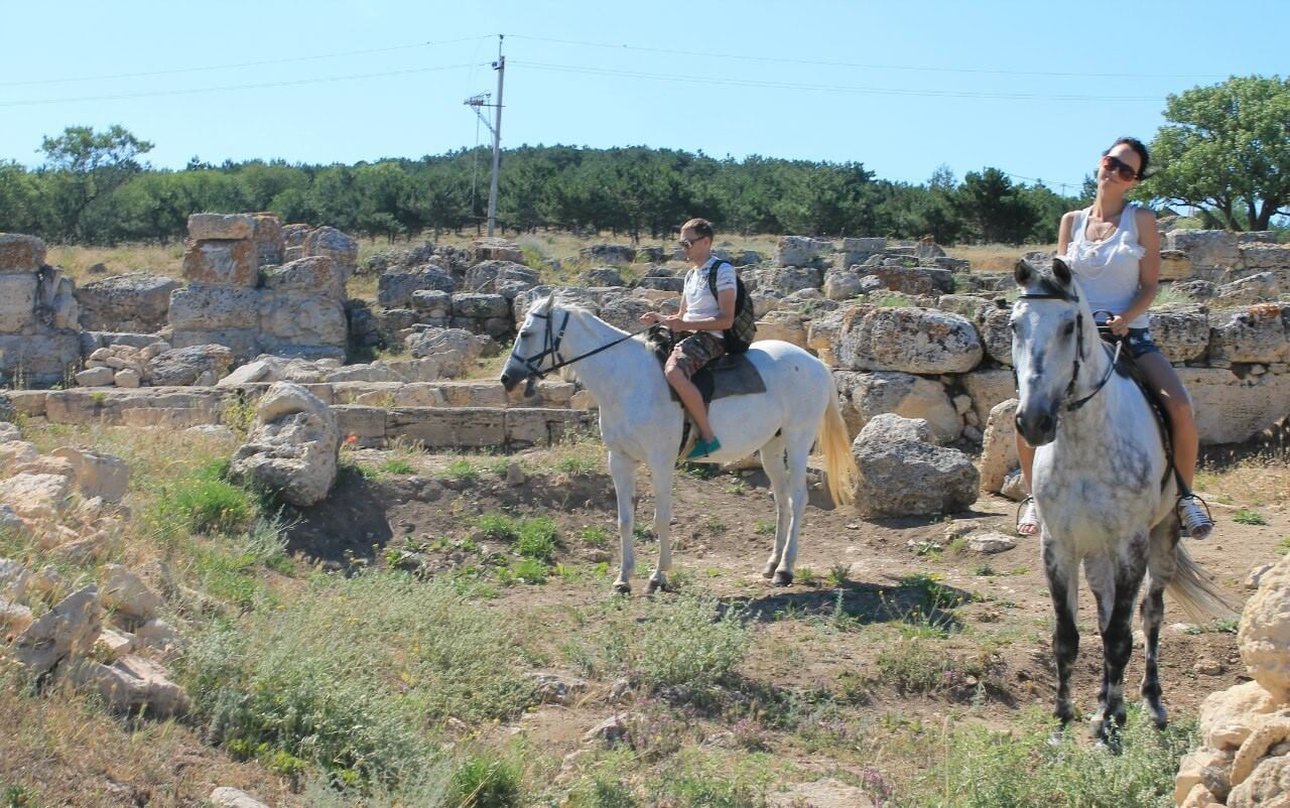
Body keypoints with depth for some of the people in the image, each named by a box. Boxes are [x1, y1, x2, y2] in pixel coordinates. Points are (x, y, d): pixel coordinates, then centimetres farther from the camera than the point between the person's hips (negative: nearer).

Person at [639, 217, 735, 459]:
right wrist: (659, 319, 4)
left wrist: (685, 325, -21)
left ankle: (708, 437, -28)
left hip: (711, 338, -10)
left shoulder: (722, 270, -8)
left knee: (673, 371, -35)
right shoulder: (691, 274, 19)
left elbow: (726, 320, -16)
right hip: (691, 336, 10)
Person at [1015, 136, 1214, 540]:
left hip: (1130, 336, -1)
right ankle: (1035, 496, 0)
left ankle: (1185, 495, -1)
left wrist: (1126, 316, -19)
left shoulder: (1141, 220, 2)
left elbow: (1150, 285, -1)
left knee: (1180, 408, -23)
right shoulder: (1072, 222, 9)